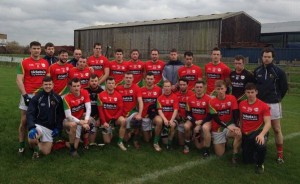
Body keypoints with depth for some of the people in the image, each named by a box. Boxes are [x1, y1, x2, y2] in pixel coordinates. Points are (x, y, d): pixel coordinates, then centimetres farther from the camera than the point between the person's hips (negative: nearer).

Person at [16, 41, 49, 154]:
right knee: (24, 121, 1)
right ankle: (21, 145, 11)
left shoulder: (46, 63, 9)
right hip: (28, 95, -3)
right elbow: (19, 80, -7)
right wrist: (25, 95, -15)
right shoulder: (24, 63, -2)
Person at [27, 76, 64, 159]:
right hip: (38, 125, -3)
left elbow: (61, 115, 8)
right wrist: (32, 127, -27)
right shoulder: (36, 98, -6)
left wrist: (58, 128, -2)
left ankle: (39, 143, 33)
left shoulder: (57, 98, 3)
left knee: (46, 152, -1)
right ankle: (36, 148, 4)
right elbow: (30, 113, -12)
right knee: (32, 140, -34)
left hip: (50, 128, 3)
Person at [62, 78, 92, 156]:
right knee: (73, 125, -36)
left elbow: (88, 108, -19)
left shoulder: (84, 93, -15)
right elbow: (68, 116, -28)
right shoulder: (67, 98, -25)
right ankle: (72, 149, -17)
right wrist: (81, 122, -37)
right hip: (69, 120, -4)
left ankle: (85, 141, -4)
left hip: (80, 118, 4)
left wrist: (86, 120, -36)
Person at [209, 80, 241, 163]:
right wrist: (227, 126, -29)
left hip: (230, 125, 0)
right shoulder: (212, 102, -11)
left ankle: (235, 155, -12)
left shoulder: (232, 98, -8)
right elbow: (215, 118, -16)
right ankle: (224, 141, 33)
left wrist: (236, 126, -26)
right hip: (218, 128, 0)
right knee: (219, 154, 0)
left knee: (239, 134, -34)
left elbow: (235, 114, -9)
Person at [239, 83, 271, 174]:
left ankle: (260, 164, -6)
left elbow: (268, 123, -17)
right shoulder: (241, 104, 0)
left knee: (261, 146, -39)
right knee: (247, 160, 6)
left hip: (257, 132, -4)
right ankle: (254, 150, 42)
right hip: (245, 134, 4)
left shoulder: (263, 106, -12)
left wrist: (262, 134, -32)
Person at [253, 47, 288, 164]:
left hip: (273, 104, -3)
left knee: (277, 129, 2)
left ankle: (280, 154, 10)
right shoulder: (257, 71, 3)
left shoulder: (279, 71, -5)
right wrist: (256, 96, 9)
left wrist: (277, 98, 5)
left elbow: (284, 87, 3)